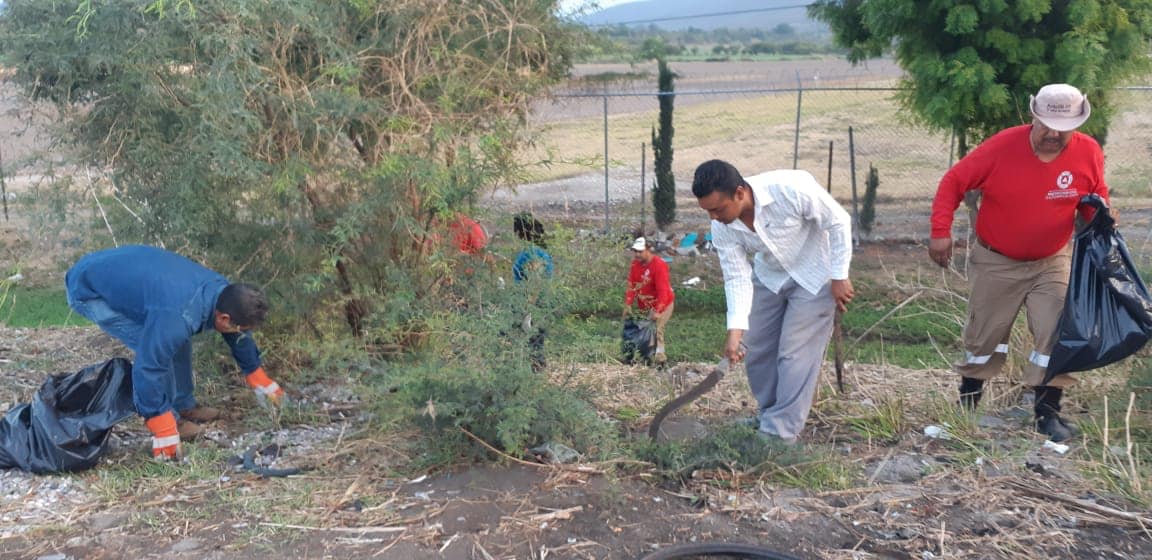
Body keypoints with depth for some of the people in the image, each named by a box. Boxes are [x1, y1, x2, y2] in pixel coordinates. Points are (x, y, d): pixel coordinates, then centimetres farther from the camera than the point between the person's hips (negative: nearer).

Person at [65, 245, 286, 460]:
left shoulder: (223, 291, -11)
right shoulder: (177, 317, -38)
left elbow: (240, 337, 7)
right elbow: (148, 368, -35)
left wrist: (260, 381, 17)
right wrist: (163, 431, -29)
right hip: (88, 292, -8)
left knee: (177, 339, 8)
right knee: (154, 348, -19)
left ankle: (184, 406, 19)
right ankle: (170, 418, -4)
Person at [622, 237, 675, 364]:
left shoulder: (659, 264, -20)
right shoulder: (635, 264, 1)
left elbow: (663, 290, -24)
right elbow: (631, 285, 1)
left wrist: (658, 311, -29)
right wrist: (628, 305, -8)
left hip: (662, 303, -6)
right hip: (645, 305, 6)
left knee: (656, 328, -17)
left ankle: (659, 353, -11)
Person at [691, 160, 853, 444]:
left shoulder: (791, 188, -35)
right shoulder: (722, 228, -20)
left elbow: (838, 222, -22)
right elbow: (737, 277, -16)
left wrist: (839, 276, -18)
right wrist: (736, 330, -27)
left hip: (814, 276, -5)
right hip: (769, 277, 5)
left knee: (795, 353, -9)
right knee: (756, 351, 6)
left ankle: (779, 433, -2)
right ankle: (769, 416, 26)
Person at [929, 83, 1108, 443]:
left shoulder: (1089, 152, -12)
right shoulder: (1002, 146, -21)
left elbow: (1097, 200, 5)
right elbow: (953, 182, -13)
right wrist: (941, 231, -20)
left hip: (1053, 262, 2)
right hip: (996, 261, -1)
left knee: (1057, 334, -6)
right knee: (984, 334, 11)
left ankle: (1047, 413, 8)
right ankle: (967, 403, 31)